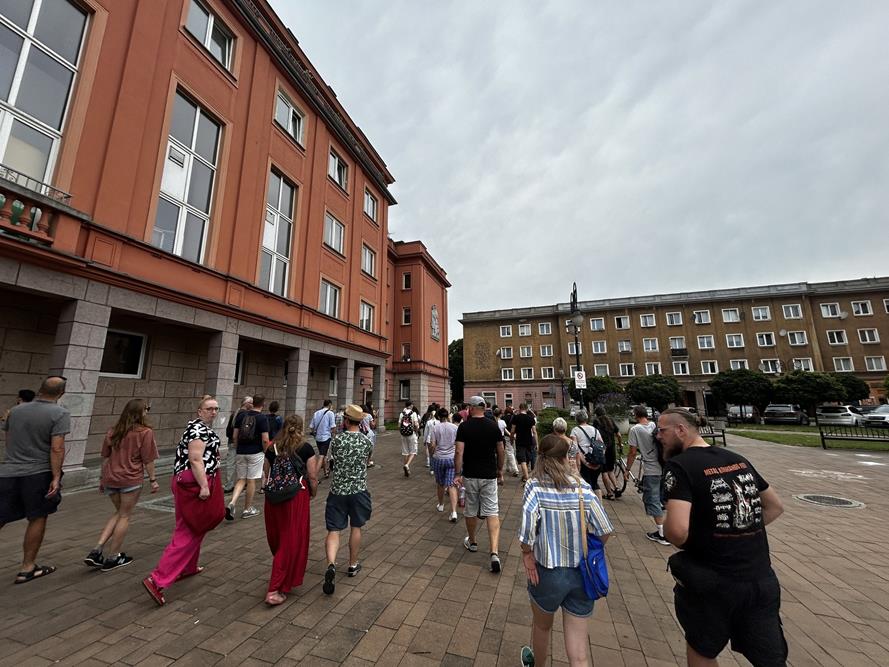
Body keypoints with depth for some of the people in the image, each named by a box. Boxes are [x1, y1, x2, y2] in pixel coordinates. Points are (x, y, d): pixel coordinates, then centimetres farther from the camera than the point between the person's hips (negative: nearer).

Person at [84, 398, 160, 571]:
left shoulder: (113, 431, 5)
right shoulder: (145, 432, -12)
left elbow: (105, 457, 12)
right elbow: (148, 460, -10)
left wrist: (102, 478, 23)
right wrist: (153, 479, 1)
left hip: (110, 479, 6)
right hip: (131, 480, -6)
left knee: (118, 513, 23)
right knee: (125, 516, 10)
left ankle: (96, 550, 13)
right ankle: (112, 558, 19)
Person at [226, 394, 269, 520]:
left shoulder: (241, 415, 2)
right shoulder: (262, 418, -12)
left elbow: (235, 436, 5)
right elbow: (265, 439, -15)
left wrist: (238, 449, 18)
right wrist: (265, 451, 2)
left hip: (240, 453, 4)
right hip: (255, 453, -4)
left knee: (241, 480, 15)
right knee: (251, 481, 7)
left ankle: (232, 503, -5)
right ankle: (247, 509, 18)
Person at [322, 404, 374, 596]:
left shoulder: (337, 439, -10)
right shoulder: (367, 441, -6)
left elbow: (332, 462, 6)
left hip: (338, 490, -1)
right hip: (359, 490, 1)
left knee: (334, 530, 7)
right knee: (356, 527, 18)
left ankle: (331, 564, -14)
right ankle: (353, 565, 31)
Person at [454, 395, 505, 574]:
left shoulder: (464, 426, -10)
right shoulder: (494, 426, -3)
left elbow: (459, 452, -15)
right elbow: (500, 452, 3)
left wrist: (457, 474, -7)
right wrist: (500, 472, 15)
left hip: (470, 475, -1)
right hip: (489, 476, 1)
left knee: (470, 510, 17)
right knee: (492, 512, 4)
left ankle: (472, 542, 36)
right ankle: (494, 553, -7)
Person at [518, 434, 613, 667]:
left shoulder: (535, 486, -18)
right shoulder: (583, 487, -9)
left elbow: (528, 528, -28)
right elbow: (604, 532, -8)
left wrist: (526, 553, -9)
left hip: (547, 571, -1)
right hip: (581, 573, 2)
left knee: (542, 626, 29)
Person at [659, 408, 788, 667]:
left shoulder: (679, 465, -19)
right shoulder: (738, 459, 5)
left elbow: (678, 531, -28)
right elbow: (775, 507, 18)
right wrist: (743, 533, 13)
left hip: (712, 583, -5)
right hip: (762, 579, 6)